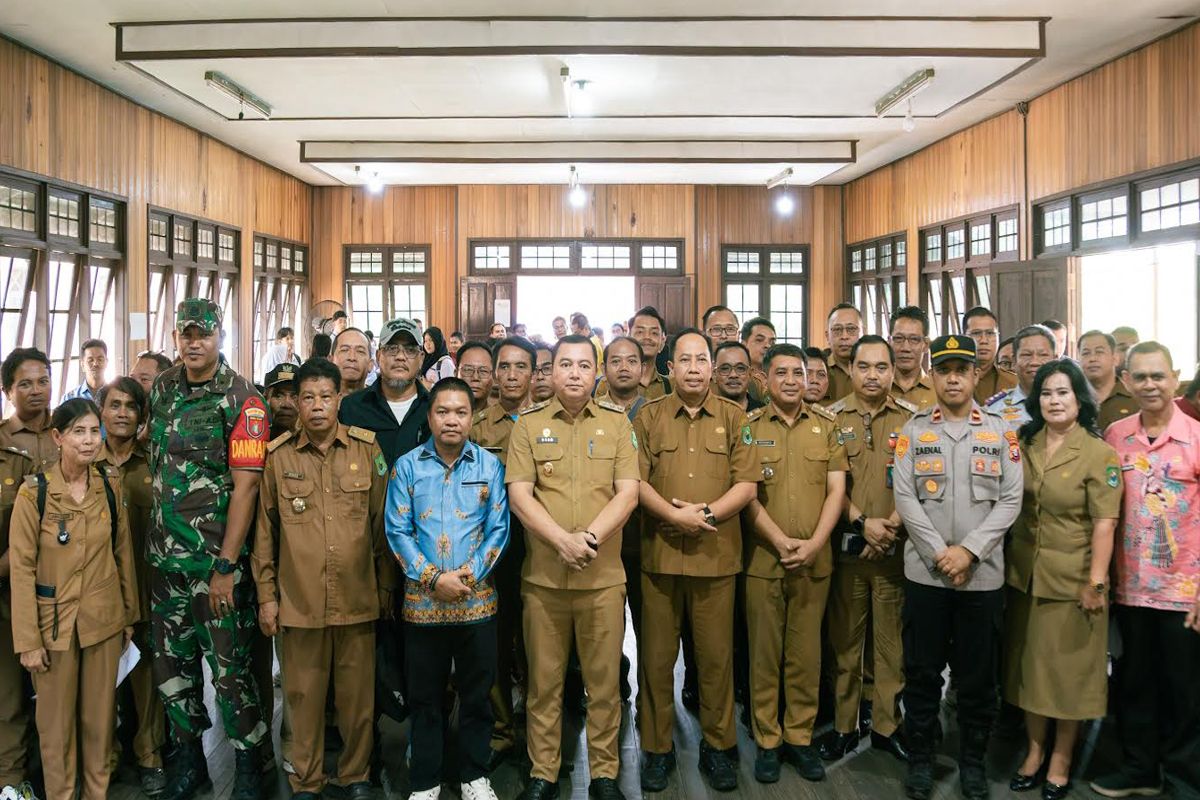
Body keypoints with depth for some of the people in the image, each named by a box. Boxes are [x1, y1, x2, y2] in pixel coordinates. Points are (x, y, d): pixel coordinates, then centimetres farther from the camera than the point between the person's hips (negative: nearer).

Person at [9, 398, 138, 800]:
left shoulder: (111, 487, -1)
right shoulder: (33, 492, -12)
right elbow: (21, 567, -10)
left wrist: (129, 615, 8)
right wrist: (28, 639, -10)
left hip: (104, 619, 3)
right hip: (55, 621, -3)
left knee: (100, 715, 13)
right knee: (57, 719, 11)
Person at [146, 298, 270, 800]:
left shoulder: (242, 400, -11)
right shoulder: (162, 389, 8)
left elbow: (245, 485, -15)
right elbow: (156, 462, 18)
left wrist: (226, 566, -18)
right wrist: (156, 536, 11)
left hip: (217, 558, -6)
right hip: (166, 555, 6)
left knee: (229, 667, 1)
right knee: (171, 663, 15)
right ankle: (188, 759, 33)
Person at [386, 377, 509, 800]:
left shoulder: (490, 465, 1)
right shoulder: (407, 466, 1)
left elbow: (499, 529, -1)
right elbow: (397, 531, -3)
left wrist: (468, 576, -13)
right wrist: (433, 578, -13)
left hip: (477, 601, 0)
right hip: (422, 601, 0)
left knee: (476, 694, 11)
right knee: (425, 697, 11)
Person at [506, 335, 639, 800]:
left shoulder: (617, 422, 4)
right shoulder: (528, 424, 4)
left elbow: (628, 494, -2)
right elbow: (519, 495, -4)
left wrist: (591, 537, -17)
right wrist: (563, 540, -16)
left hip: (603, 576, 0)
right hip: (542, 575, 0)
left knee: (604, 680, 9)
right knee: (544, 679, 10)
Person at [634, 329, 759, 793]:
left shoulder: (733, 418, 6)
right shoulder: (649, 417, 6)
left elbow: (747, 484, 0)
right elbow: (635, 480, -2)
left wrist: (707, 512, -14)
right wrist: (674, 514, -15)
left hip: (716, 555, 0)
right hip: (660, 552, 0)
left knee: (716, 655, 7)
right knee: (657, 655, 8)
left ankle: (717, 746, 25)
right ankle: (657, 749, 22)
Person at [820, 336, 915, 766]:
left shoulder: (912, 417, 5)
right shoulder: (832, 418, 5)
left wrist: (891, 524, -11)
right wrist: (862, 522, -11)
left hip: (896, 549, 0)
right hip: (845, 546, 0)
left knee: (892, 638, 6)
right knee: (844, 638, 7)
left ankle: (887, 726, 21)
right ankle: (843, 726, 19)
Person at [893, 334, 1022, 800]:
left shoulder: (1001, 433, 4)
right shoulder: (913, 431, 3)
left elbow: (1010, 501, -2)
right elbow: (904, 498, -3)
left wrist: (969, 550, -12)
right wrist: (939, 553, -12)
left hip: (983, 574, 0)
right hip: (924, 571, 0)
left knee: (978, 674, 10)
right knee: (921, 671, 7)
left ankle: (973, 760, 26)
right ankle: (920, 758, 22)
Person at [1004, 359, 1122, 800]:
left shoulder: (1099, 454, -9)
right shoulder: (1023, 445, 4)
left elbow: (1104, 523, -12)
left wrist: (1096, 582, -16)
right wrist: (1008, 562, 4)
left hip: (1072, 578, -4)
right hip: (1024, 573, 4)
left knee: (1069, 667, 7)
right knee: (1028, 662, 12)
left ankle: (1060, 761, 23)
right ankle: (1034, 751, 28)